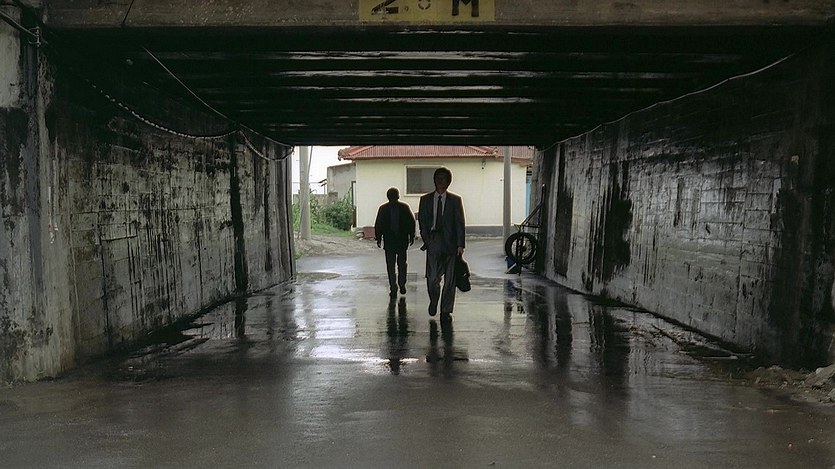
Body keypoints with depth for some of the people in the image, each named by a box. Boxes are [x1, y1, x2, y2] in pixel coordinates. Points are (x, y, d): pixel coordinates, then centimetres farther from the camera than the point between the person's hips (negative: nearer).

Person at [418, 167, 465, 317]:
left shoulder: (455, 200, 6)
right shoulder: (425, 199, 11)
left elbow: (460, 224, 2)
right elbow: (422, 221, 9)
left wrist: (460, 244, -7)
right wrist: (427, 240, -3)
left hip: (450, 243, 0)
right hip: (433, 242, 0)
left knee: (450, 279, 1)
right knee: (432, 278, -6)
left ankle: (446, 310, 12)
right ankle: (433, 301, 22)